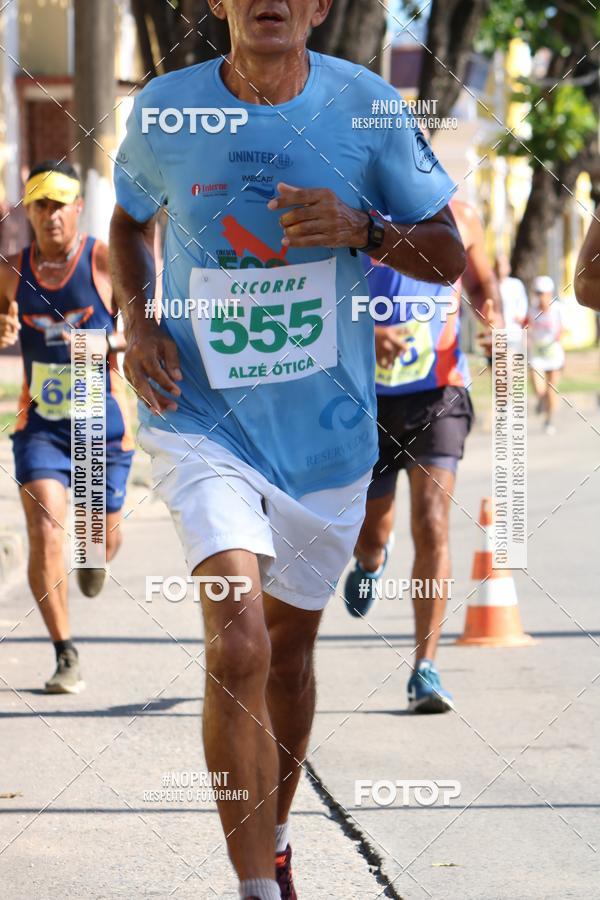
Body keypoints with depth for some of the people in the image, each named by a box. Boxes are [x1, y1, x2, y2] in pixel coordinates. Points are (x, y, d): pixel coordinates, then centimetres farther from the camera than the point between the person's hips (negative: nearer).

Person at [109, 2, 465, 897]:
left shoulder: (365, 105, -7)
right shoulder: (163, 111, -6)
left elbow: (448, 256, -1)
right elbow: (130, 220, 15)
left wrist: (360, 228, -20)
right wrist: (136, 320, -3)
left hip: (327, 428, 2)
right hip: (204, 419, -2)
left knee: (290, 643, 18)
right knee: (237, 646, -20)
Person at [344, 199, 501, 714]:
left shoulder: (458, 218, 0)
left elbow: (481, 283, 19)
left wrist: (494, 319, -3)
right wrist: (364, 333, -32)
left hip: (439, 396, 0)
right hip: (369, 400, 0)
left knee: (432, 527, -16)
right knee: (371, 535, 13)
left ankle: (425, 670, -11)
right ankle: (371, 562, 54)